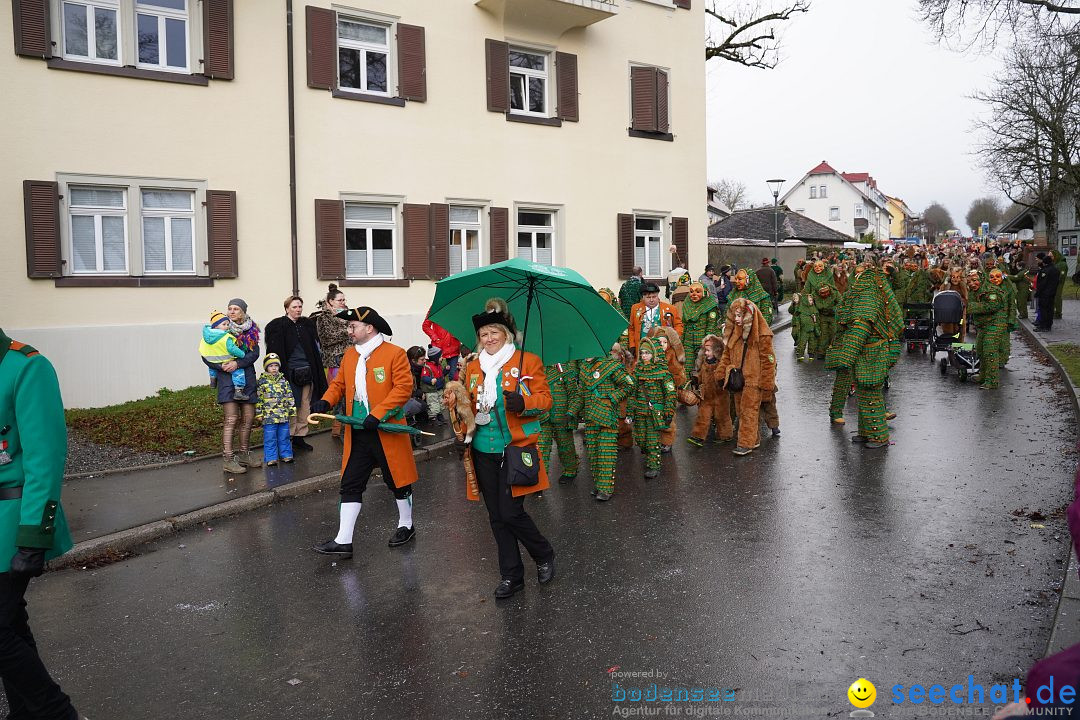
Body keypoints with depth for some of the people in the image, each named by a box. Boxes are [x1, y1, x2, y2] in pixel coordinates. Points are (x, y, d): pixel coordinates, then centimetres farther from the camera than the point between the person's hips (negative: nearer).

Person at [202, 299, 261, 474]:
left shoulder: (251, 330, 7)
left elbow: (254, 353, -4)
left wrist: (238, 363, -18)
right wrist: (221, 366, -16)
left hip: (247, 377, 4)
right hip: (227, 378, -4)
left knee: (248, 418, 8)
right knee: (231, 419, -10)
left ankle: (243, 454, 23)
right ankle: (228, 459, -9)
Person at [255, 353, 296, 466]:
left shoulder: (283, 380, 9)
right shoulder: (262, 381, -1)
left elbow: (289, 396, 13)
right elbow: (258, 398, 0)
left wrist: (292, 410, 12)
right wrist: (259, 413, -2)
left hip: (283, 415, 3)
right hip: (269, 416, -3)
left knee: (284, 437, 10)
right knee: (270, 438, 1)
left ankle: (286, 455, 20)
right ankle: (271, 458, 7)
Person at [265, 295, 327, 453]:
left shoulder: (308, 325, 12)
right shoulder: (278, 326, -4)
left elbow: (315, 348, 16)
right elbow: (276, 352, -7)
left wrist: (316, 372, 10)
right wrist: (281, 373, -13)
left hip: (307, 372, 5)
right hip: (290, 372, -5)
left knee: (305, 406, 7)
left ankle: (300, 436, 16)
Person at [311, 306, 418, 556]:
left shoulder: (394, 353, -11)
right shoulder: (349, 355, 10)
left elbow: (404, 387, -18)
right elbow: (339, 384, 16)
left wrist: (377, 414, -24)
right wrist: (326, 401, -6)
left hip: (387, 431, -5)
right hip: (358, 434, 6)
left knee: (398, 481, 11)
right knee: (350, 485, 4)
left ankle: (406, 526, 33)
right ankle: (343, 541, 8)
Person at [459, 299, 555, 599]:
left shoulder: (527, 361, -1)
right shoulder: (473, 367, 12)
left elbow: (545, 398, -3)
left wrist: (523, 403, -23)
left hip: (516, 449, -5)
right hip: (483, 451, 5)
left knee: (511, 513, -8)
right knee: (496, 517, 8)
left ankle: (544, 556, 20)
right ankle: (511, 576, 21)